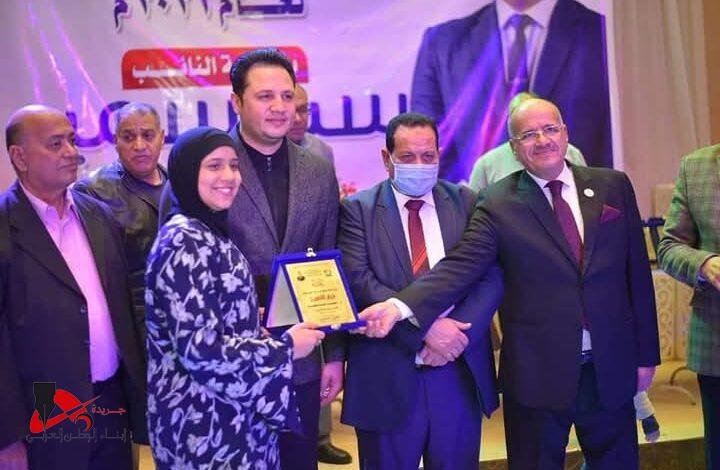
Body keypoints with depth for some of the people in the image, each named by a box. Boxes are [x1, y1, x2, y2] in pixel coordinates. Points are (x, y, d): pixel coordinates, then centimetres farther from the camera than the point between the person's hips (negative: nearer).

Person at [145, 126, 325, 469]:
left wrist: (260, 325, 5)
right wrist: (285, 347, -17)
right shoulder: (185, 243, -21)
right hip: (205, 421, -9)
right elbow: (200, 351, -26)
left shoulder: (209, 234, 8)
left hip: (231, 412, 9)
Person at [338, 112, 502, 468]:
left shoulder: (466, 202, 6)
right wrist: (426, 328, -19)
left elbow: (491, 276, 0)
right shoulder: (358, 209, -1)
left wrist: (458, 334, -14)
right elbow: (359, 282, -12)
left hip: (460, 371, 3)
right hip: (387, 376, -2)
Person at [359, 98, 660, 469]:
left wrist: (646, 353, 7)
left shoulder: (614, 186, 5)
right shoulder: (497, 205, -4)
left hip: (611, 366, 3)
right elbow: (459, 267, -15)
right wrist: (401, 305, -31)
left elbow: (637, 272, 6)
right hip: (538, 371, -2)